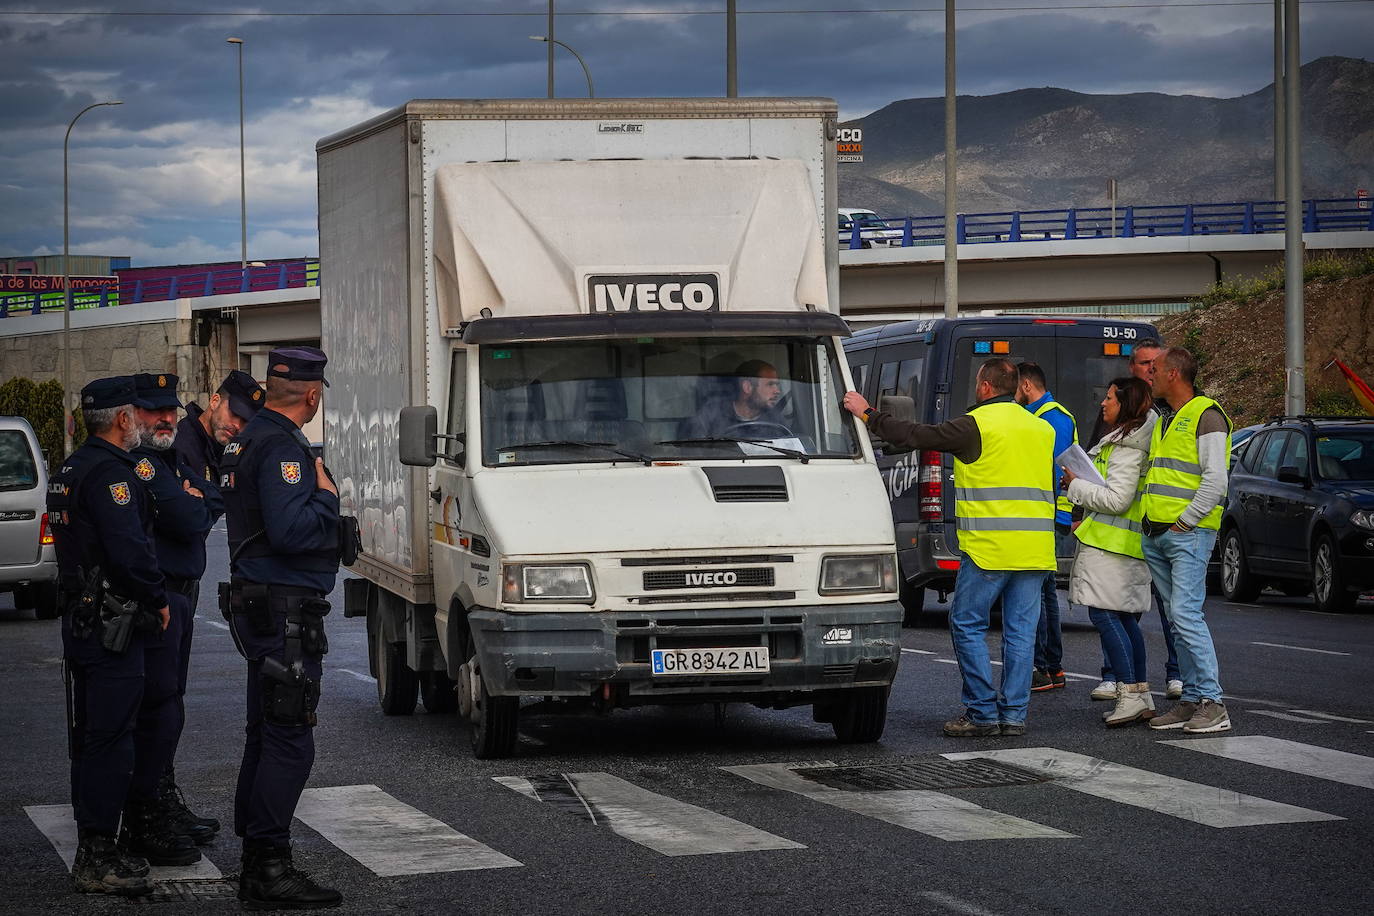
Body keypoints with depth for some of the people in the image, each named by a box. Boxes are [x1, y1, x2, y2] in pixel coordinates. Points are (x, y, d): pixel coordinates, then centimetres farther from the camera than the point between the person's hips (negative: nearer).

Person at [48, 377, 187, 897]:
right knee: (109, 736, -8)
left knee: (153, 718, 18)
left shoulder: (72, 470, 18)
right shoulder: (109, 473, -17)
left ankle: (141, 830, 27)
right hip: (110, 625, -11)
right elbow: (130, 550, -24)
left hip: (83, 617, 11)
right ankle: (95, 858, -5)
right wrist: (158, 600, -10)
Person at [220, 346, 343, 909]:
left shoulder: (247, 441, 15)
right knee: (290, 741, -10)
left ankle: (255, 862, 22)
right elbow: (290, 531, -27)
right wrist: (327, 496, -11)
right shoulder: (282, 447, -17)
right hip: (284, 609, -11)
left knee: (267, 735, 16)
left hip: (257, 604, 11)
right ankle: (269, 869, -11)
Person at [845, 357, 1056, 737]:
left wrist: (867, 414, 5)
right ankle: (1014, 715, 6)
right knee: (1020, 631, 7)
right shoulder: (1041, 429, 15)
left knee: (967, 625, 3)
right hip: (1035, 549, 6)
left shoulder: (977, 424, -7)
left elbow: (914, 435, -6)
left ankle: (983, 713, 0)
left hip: (989, 548, -6)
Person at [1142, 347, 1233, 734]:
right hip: (1157, 535, 9)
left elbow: (1215, 480, -16)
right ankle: (1191, 699, 10)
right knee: (1178, 619, 7)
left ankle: (1213, 703, -15)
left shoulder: (1206, 416, -7)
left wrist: (1185, 521, -16)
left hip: (1189, 533, -9)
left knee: (1186, 614, -16)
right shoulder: (1164, 422, 22)